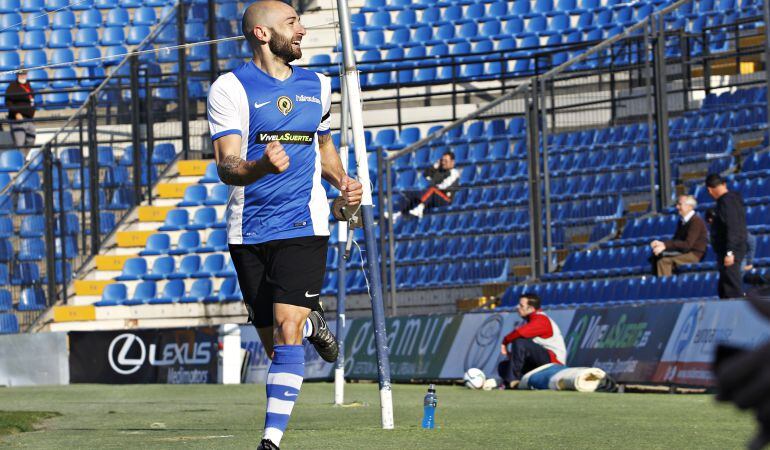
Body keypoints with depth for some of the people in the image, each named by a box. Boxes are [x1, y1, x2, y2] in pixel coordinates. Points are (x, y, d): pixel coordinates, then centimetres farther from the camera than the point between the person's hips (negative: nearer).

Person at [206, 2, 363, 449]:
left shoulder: (317, 86, 10)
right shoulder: (231, 88, -5)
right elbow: (226, 167, -14)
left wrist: (343, 182, 8)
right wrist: (261, 167, -35)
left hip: (303, 226, 1)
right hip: (249, 231, -1)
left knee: (286, 331, -16)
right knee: (274, 344, 9)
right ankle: (311, 322, 45)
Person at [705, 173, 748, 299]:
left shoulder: (726, 201, -16)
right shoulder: (735, 198, 14)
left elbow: (732, 228, -23)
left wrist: (729, 252, -25)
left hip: (730, 251, -11)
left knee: (732, 291, -10)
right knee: (724, 290, 17)